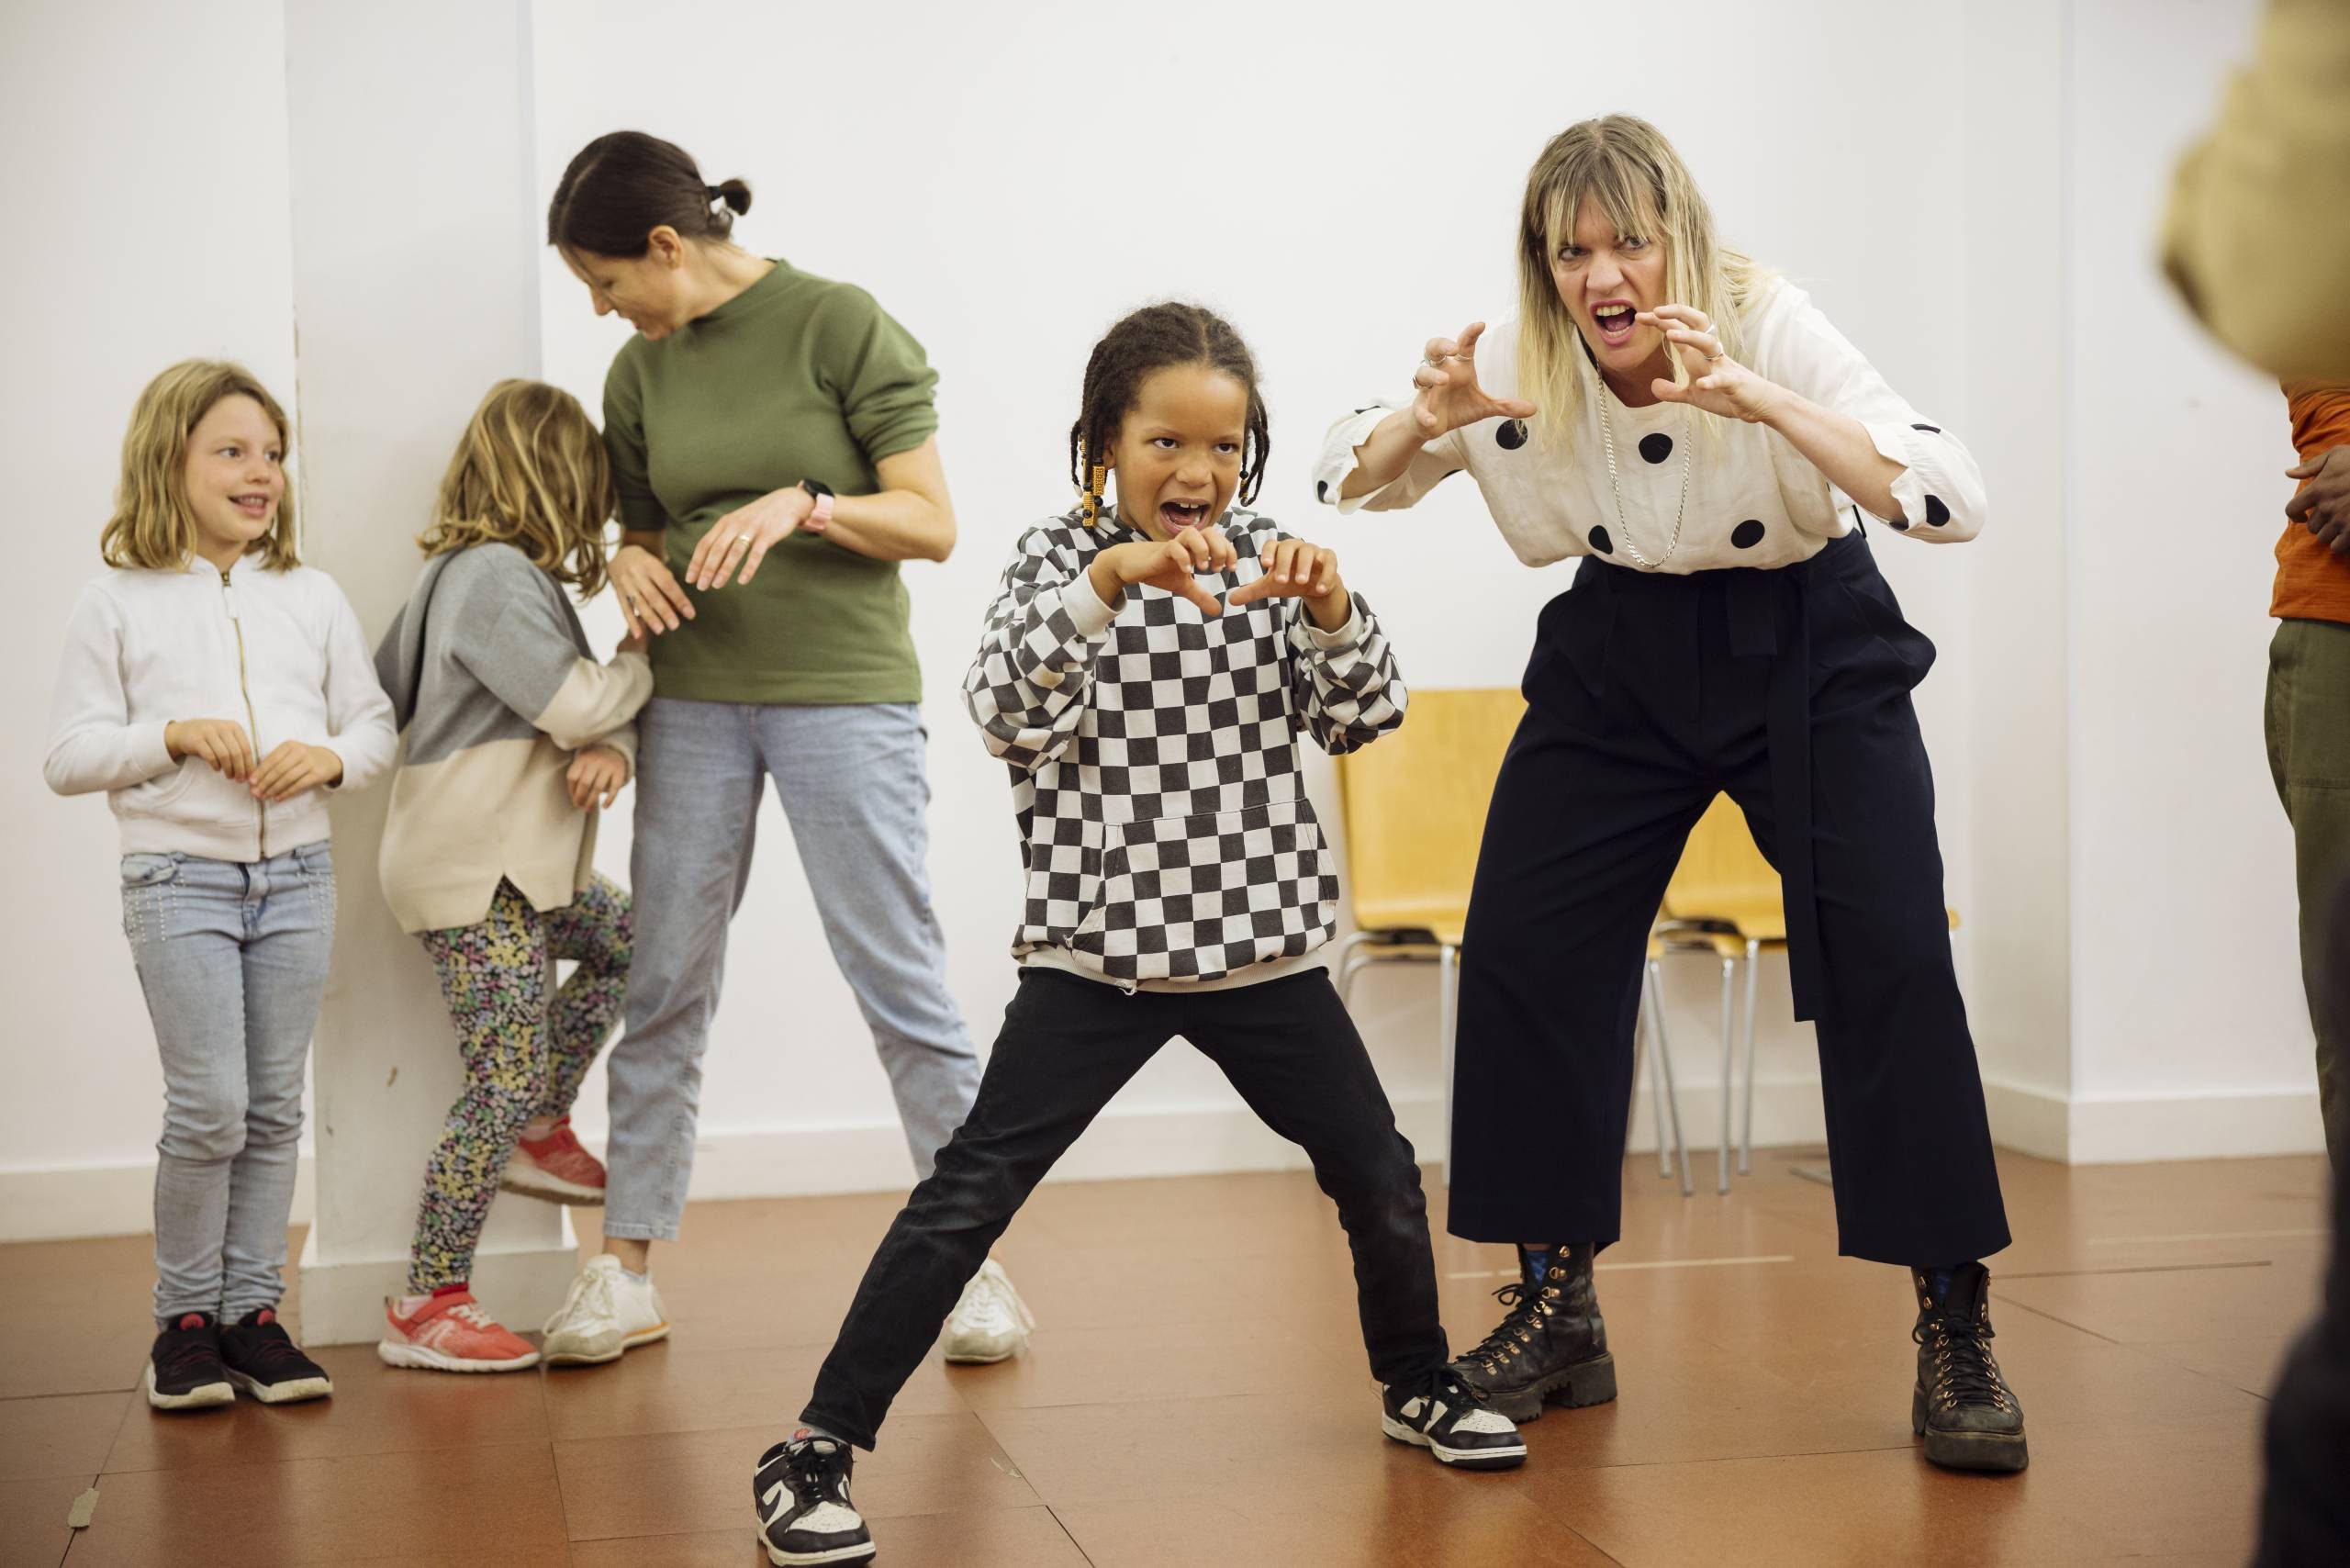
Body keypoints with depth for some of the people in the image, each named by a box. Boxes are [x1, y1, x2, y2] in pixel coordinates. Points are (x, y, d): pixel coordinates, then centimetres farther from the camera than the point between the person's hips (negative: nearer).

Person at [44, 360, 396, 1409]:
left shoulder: (312, 596, 10)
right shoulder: (119, 602, 1)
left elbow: (375, 725, 12)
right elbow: (69, 756, -1)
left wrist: (332, 755, -10)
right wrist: (176, 737, -16)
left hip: (296, 876, 4)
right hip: (179, 877, -3)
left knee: (273, 1109, 6)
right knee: (209, 1108, -9)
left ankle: (253, 1311, 15)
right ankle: (185, 1318, 7)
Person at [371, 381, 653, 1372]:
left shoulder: (467, 570, 15)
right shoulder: (496, 575, -17)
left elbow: (592, 715, 11)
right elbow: (579, 705, -22)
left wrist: (611, 750, -10)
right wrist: (644, 656, -4)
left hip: (517, 863, 10)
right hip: (473, 874, -10)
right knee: (506, 1080, -8)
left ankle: (540, 1135, 29)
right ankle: (428, 1306, -1)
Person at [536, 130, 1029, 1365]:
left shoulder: (844, 326, -6)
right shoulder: (640, 372, 9)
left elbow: (931, 523, -7)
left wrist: (803, 503, -22)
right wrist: (632, 562, -2)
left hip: (845, 694, -5)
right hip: (696, 698, 5)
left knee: (901, 982, -3)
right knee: (664, 984, 5)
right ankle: (625, 1267, 15)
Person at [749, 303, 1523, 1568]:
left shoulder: (1264, 559, 6)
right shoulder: (1063, 557, -4)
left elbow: (1358, 719, 0)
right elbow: (1007, 710, -21)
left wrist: (1330, 607, -19)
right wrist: (1112, 579, -34)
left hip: (1261, 944, 4)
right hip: (1097, 951, -4)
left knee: (1380, 1179, 13)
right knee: (965, 1200, -10)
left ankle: (1416, 1384, 39)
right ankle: (816, 1452, -3)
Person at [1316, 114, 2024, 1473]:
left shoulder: (1770, 329, -22)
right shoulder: (1521, 363, -12)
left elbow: (1954, 500, -32)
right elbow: (1348, 479, -2)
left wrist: (1761, 402, -43)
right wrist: (1435, 417, -24)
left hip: (1810, 654, -3)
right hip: (1622, 658, 3)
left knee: (1893, 960, -16)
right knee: (1522, 952, -6)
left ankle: (1956, 1333, -2)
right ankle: (1558, 1313, 10)